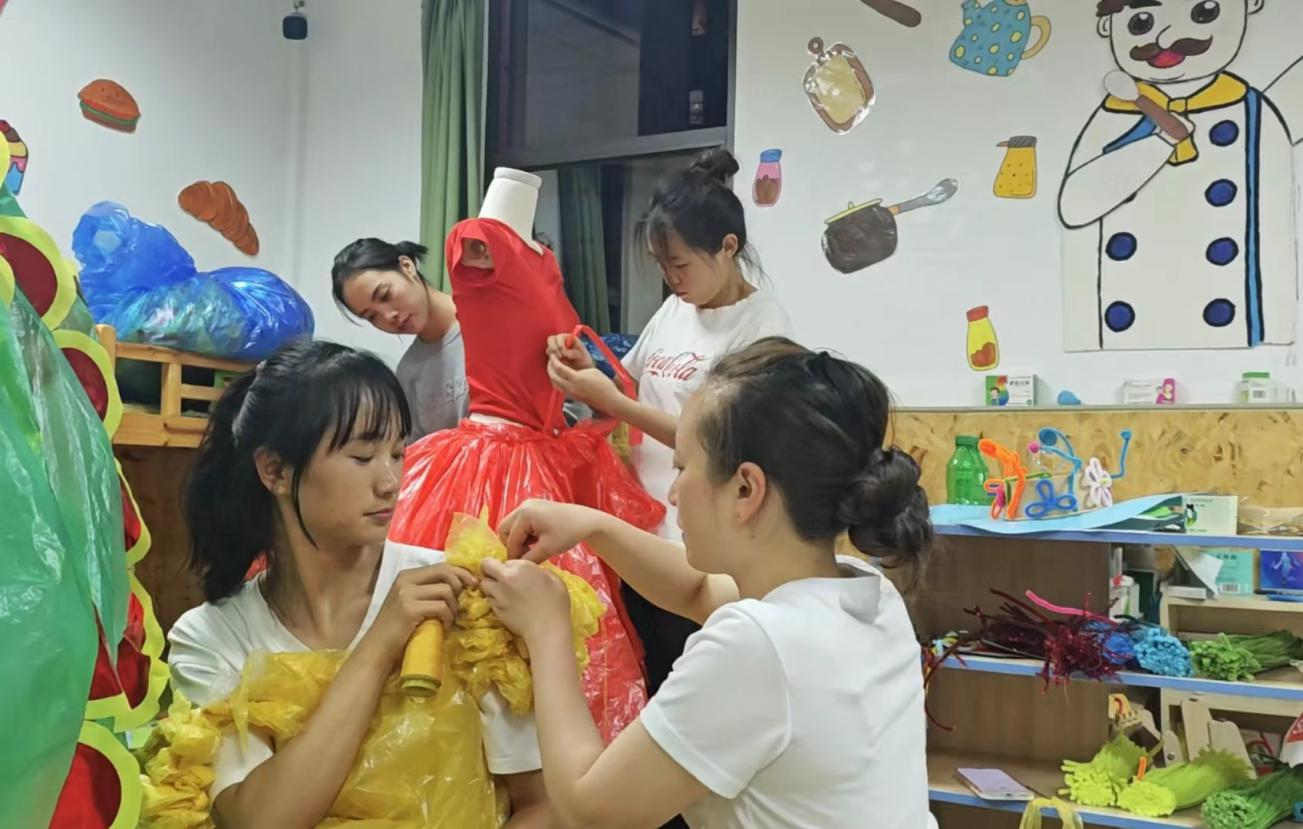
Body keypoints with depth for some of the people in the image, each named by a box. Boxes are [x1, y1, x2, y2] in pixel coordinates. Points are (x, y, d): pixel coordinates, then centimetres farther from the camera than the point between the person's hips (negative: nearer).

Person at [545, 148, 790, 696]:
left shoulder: (761, 325, -12)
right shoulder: (675, 309, 8)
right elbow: (627, 391, 18)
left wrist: (610, 402, -20)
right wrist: (585, 366, -3)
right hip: (641, 531, 7)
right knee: (642, 687, 15)